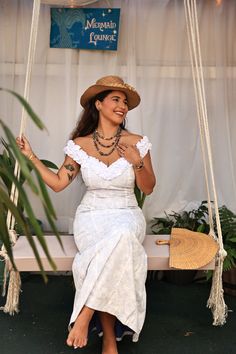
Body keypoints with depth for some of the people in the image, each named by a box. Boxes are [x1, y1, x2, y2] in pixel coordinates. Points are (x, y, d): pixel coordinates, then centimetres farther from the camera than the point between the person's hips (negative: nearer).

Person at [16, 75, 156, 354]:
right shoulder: (80, 145, 3)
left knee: (121, 236, -39)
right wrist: (31, 156, 0)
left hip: (127, 215, 0)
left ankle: (84, 315, -30)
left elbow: (148, 188, 5)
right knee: (110, 254, -34)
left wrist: (137, 161, -12)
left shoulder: (137, 143, 2)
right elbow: (58, 183, 5)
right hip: (91, 216, 0)